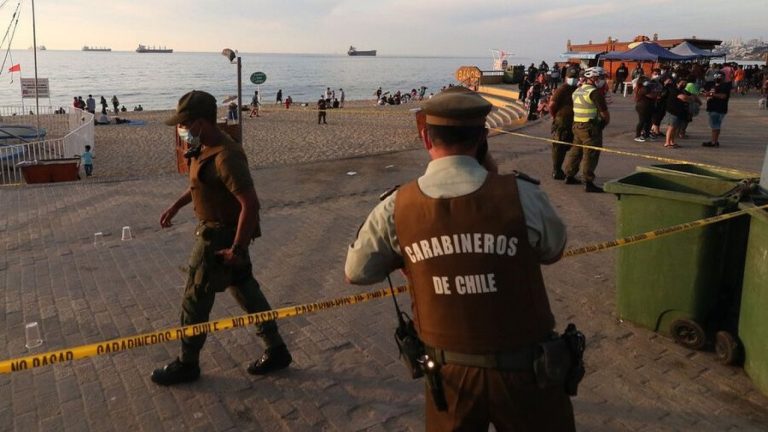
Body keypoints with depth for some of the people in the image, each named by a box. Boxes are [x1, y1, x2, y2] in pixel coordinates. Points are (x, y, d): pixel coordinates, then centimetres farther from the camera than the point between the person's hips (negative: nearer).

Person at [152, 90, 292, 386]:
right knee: (245, 291, 16)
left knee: (195, 300, 5)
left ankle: (187, 364, 25)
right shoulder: (204, 149, 4)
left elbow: (250, 203, -29)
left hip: (221, 236, -10)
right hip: (216, 230, 10)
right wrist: (175, 207, 22)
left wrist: (237, 249, -26)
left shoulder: (226, 157, -27)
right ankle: (276, 350, 28)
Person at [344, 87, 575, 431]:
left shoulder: (396, 209, -14)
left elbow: (356, 273, 1)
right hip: (523, 371, -1)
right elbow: (553, 251, 1)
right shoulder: (521, 196, -20)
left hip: (449, 372, 2)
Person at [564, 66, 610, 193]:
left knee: (576, 151, 18)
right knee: (590, 155, -4)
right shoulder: (595, 92, -15)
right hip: (591, 128, -8)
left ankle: (569, 176, 26)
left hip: (577, 125, 8)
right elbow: (604, 113, -15)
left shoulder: (577, 91, 11)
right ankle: (588, 183, -4)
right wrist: (606, 121, 4)